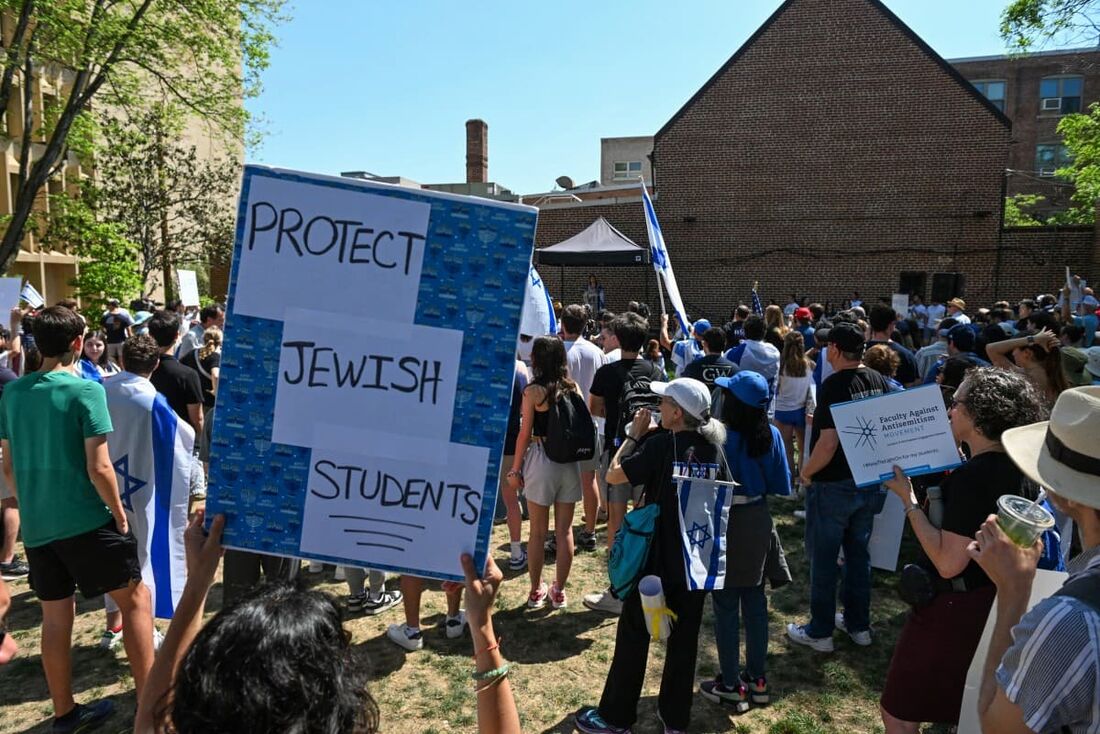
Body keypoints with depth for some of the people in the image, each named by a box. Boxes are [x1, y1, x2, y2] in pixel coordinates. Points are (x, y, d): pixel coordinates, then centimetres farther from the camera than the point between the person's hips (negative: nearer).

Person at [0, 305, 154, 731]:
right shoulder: (85, 390, -14)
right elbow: (98, 468, -17)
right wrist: (119, 514, -4)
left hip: (36, 526, 6)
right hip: (86, 521, -6)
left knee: (55, 617, 15)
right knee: (135, 598, 6)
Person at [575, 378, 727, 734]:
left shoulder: (661, 444, -17)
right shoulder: (712, 446, -2)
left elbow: (613, 474, -14)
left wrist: (634, 435, -3)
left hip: (656, 557, -5)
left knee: (634, 636, 10)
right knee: (684, 638, 15)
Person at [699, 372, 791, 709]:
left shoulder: (721, 437, -20)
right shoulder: (771, 435, -4)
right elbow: (779, 483, 3)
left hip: (727, 522, -6)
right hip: (759, 519, 6)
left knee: (726, 605, 7)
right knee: (755, 600, 16)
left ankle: (731, 684, 18)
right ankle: (757, 679, 29)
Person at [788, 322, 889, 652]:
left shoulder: (833, 386, -21)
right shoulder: (879, 381, 1)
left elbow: (828, 443, -26)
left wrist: (806, 472, -11)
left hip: (834, 485, -7)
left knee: (823, 557, 7)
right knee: (859, 553, 19)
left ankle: (820, 631, 18)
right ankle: (858, 624, 31)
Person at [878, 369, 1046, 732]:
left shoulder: (971, 476, -27)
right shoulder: (1010, 467, 0)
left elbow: (948, 562, -29)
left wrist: (908, 499, -23)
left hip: (953, 609, -9)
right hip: (990, 602, 9)